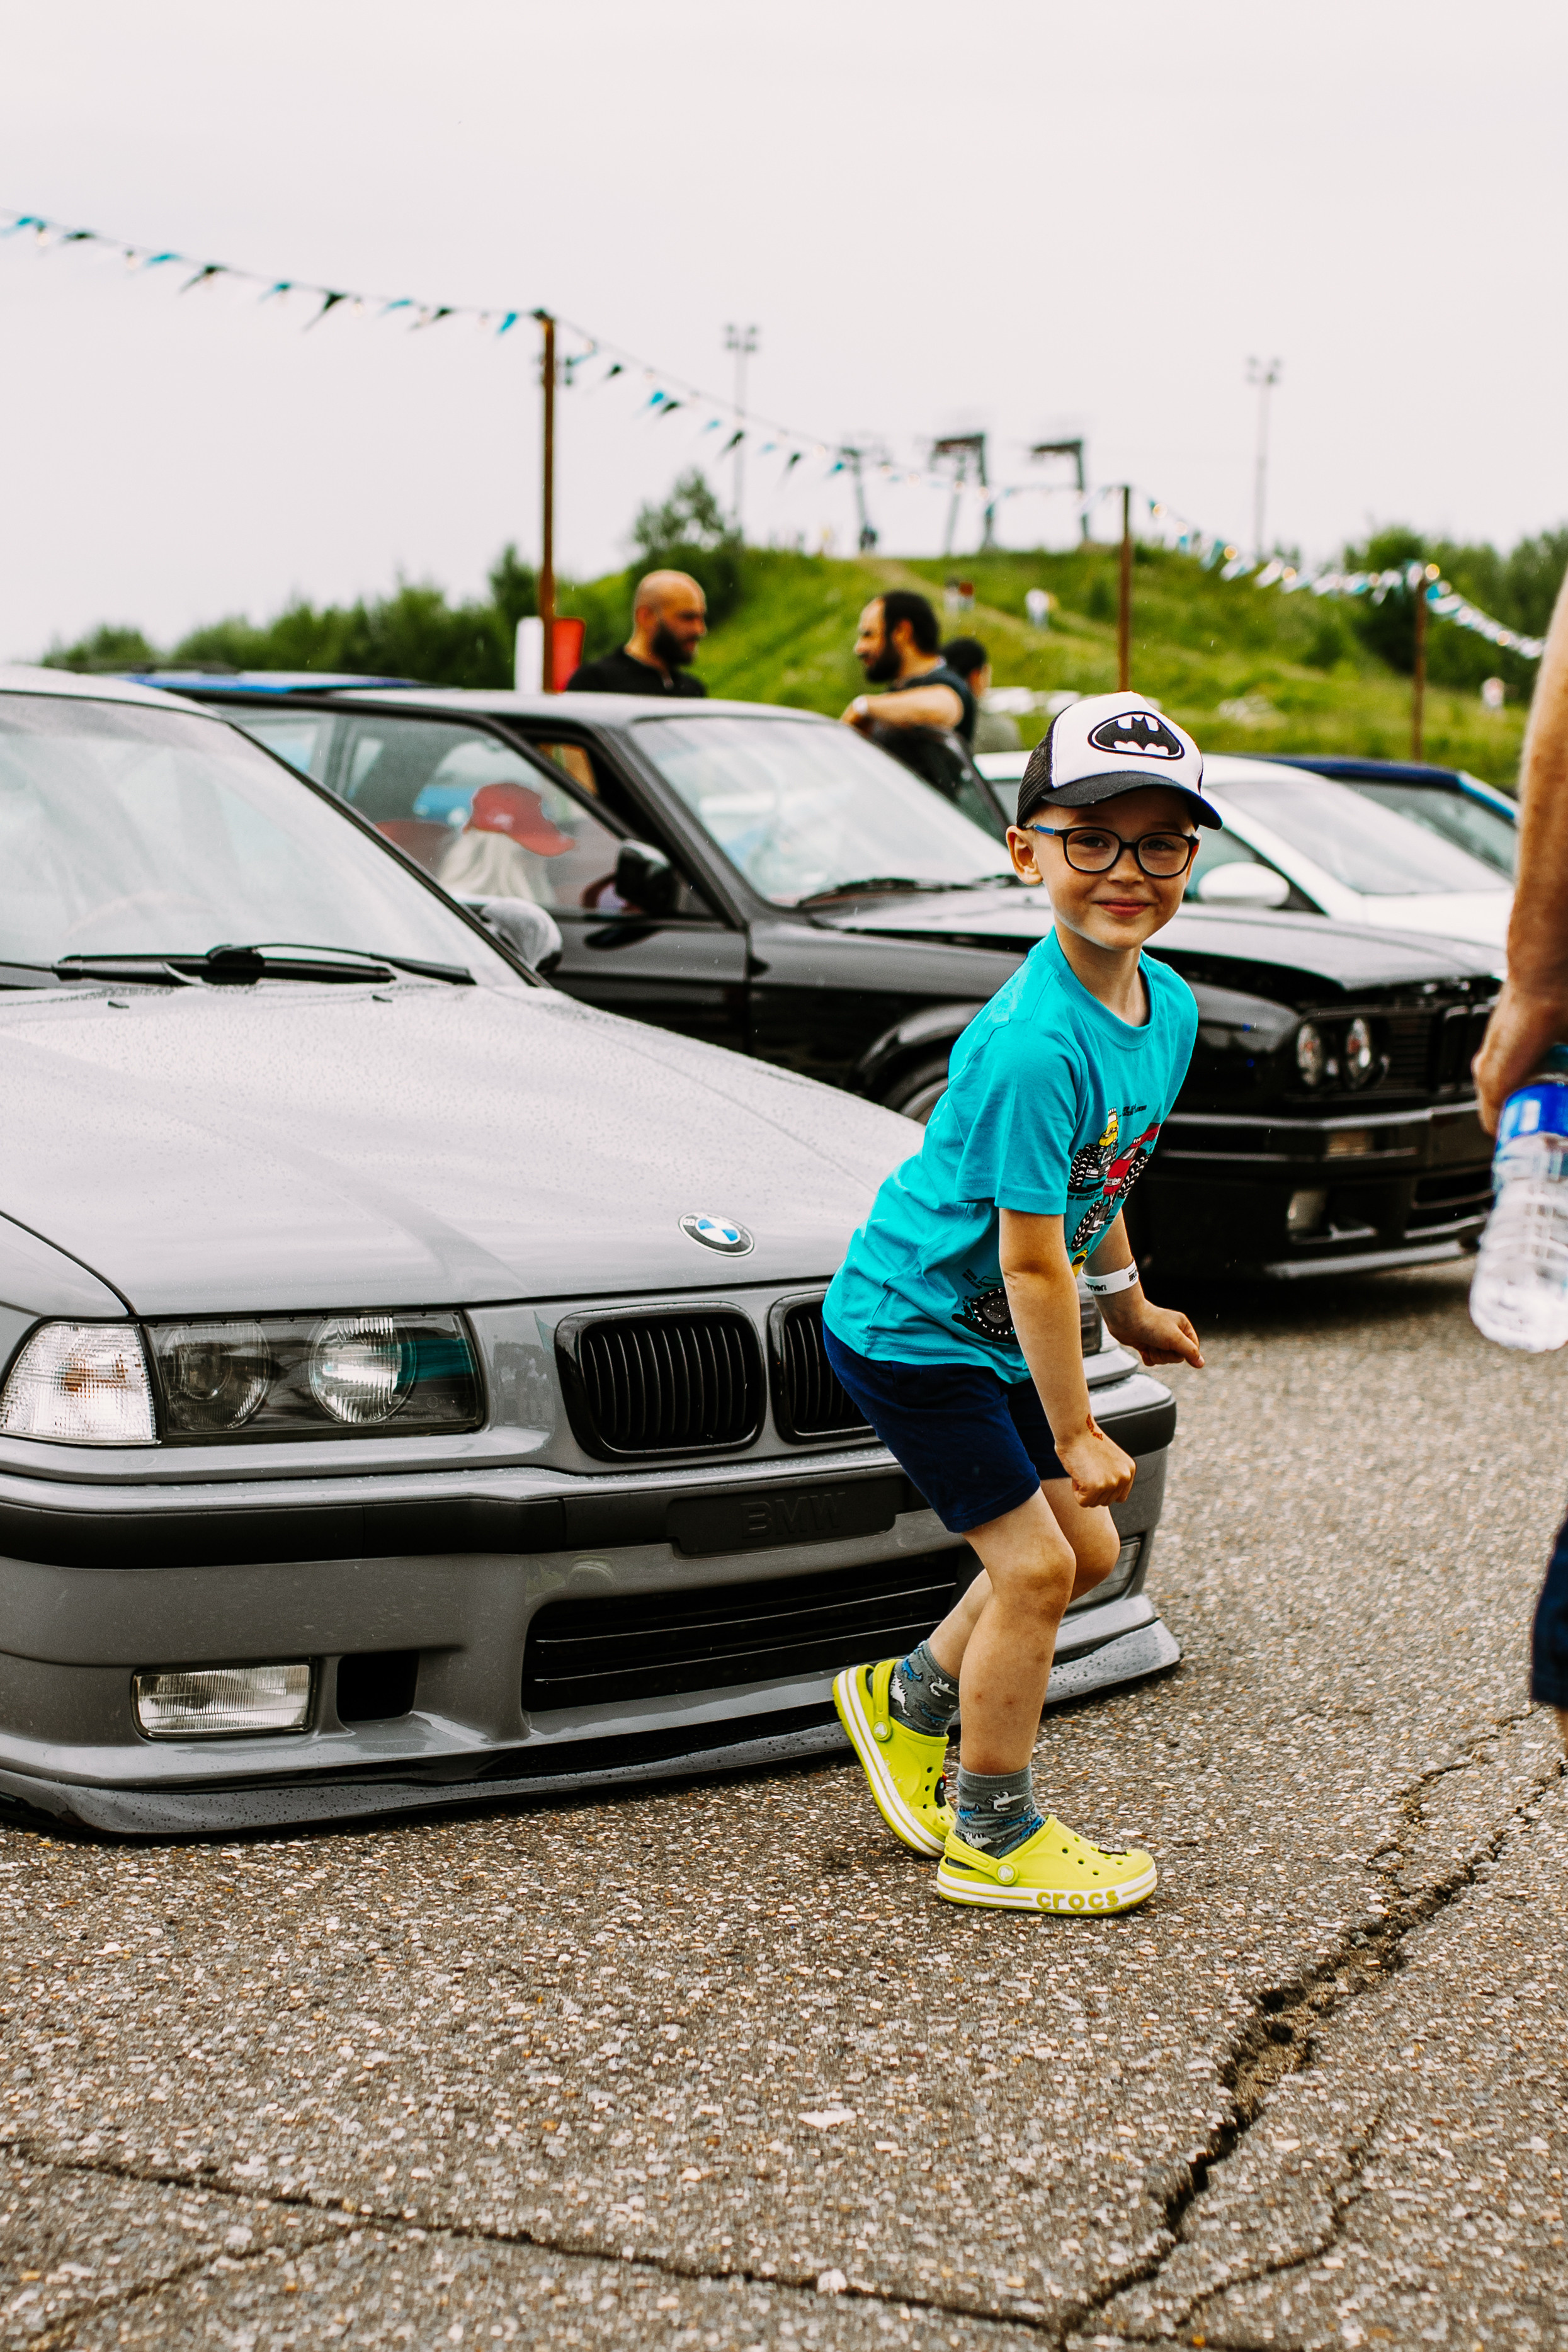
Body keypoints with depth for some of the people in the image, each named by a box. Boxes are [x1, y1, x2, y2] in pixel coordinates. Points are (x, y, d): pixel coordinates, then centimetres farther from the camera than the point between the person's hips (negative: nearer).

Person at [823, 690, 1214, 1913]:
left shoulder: (1171, 1005, -2)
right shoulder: (1034, 1045, -30)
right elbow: (1030, 1259, -26)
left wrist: (1129, 1301, 24)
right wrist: (1076, 1433, -20)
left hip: (994, 1335, 9)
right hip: (910, 1323, -9)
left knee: (1086, 1547, 14)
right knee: (1036, 1562, -7)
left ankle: (908, 1699, 35)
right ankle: (995, 1838, 10)